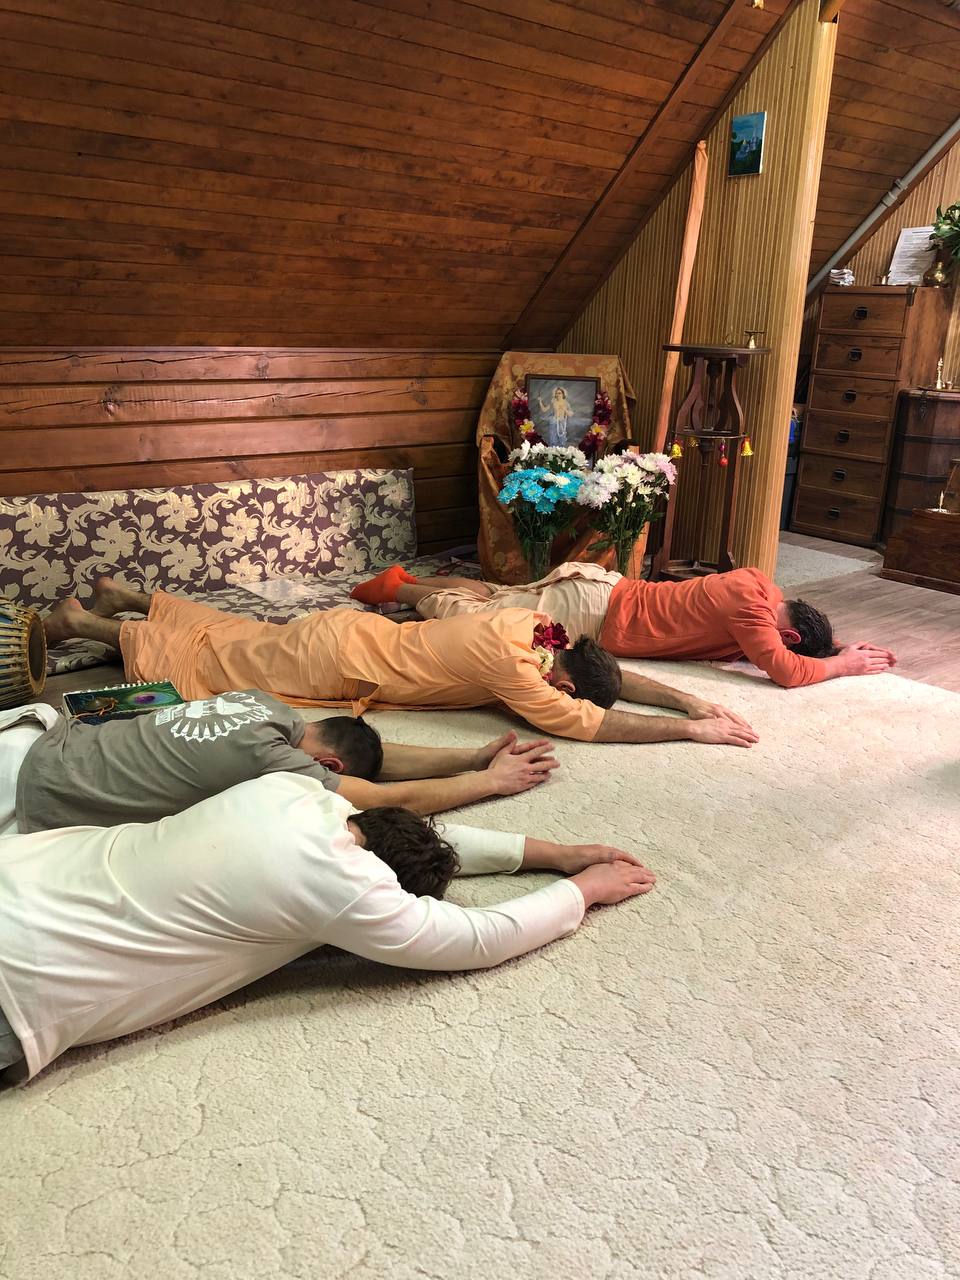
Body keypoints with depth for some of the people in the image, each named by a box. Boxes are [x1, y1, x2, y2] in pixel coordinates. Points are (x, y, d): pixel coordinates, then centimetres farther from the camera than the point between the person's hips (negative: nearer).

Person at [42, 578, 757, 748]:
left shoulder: (536, 627, -6)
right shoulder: (513, 669, -30)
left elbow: (610, 673, 4)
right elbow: (591, 722, -32)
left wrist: (690, 700, -5)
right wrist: (691, 732, -25)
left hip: (355, 634, 8)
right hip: (336, 663, -8)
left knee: (245, 638, 26)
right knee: (203, 660, 8)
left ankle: (124, 595, 40)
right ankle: (85, 623, 24)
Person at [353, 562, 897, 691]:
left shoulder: (758, 582, 2)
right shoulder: (750, 605, -24)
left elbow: (787, 635, 21)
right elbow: (786, 669, -31)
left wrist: (840, 646, 8)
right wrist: (843, 664, -14)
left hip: (602, 587, 8)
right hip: (592, 612, -8)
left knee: (492, 595, 23)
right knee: (471, 614, 4)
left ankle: (406, 580, 33)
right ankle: (395, 589, 19)